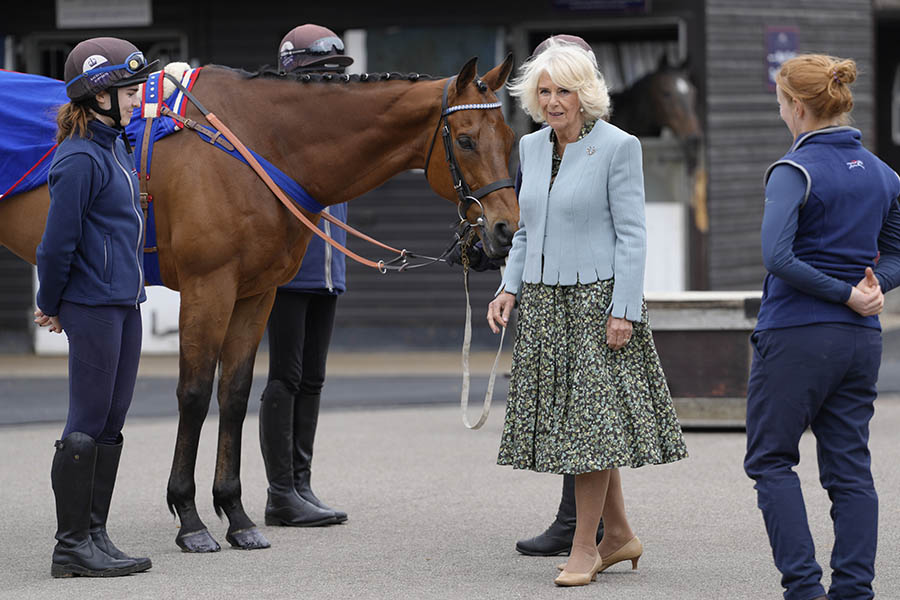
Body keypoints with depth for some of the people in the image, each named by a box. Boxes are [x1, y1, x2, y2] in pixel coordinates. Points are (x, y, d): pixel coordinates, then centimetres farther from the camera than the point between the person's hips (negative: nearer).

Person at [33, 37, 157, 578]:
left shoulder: (117, 146, 13)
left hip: (125, 300, 9)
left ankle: (95, 535, 18)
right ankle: (71, 546, 1)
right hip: (93, 305, -9)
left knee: (112, 425, 11)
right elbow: (59, 240, -14)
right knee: (87, 425, -4)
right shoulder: (81, 158, -16)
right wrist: (50, 305, -4)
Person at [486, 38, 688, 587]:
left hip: (596, 297, -7)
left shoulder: (617, 147, -9)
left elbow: (631, 234, -11)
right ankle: (619, 535, 20)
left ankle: (586, 546, 2)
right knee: (566, 418, 9)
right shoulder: (532, 147, 10)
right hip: (543, 302, 7)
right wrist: (510, 289, 6)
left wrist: (623, 310, -16)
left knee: (592, 418, -5)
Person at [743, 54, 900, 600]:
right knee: (850, 467, 9)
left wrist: (845, 293, -16)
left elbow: (778, 256, -23)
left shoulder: (795, 170, -12)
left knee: (772, 459, 5)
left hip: (797, 335, -6)